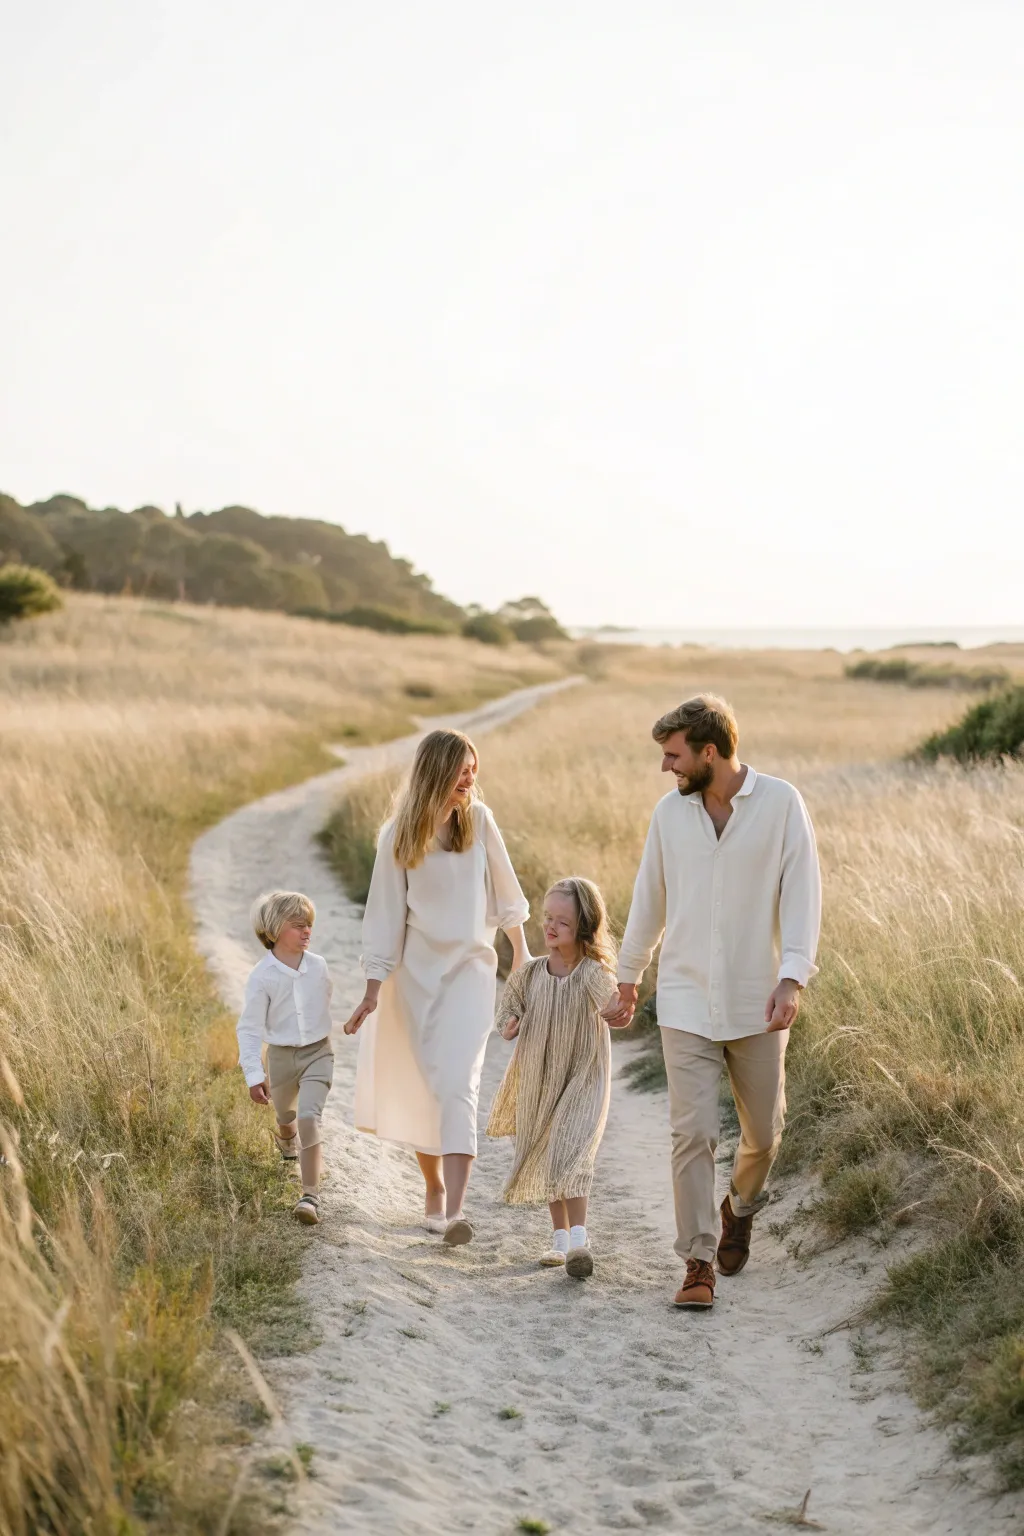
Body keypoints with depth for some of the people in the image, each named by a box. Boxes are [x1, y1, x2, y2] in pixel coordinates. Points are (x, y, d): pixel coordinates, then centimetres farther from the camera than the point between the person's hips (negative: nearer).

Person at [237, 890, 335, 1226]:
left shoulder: (319, 966, -7)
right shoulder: (262, 976, -17)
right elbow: (249, 1027, -14)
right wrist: (254, 1075, -17)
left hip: (318, 1053, 0)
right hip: (281, 1056, 0)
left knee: (309, 1117, -18)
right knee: (286, 1115, 22)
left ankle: (311, 1195, -20)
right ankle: (287, 1141, 61)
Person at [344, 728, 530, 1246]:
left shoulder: (478, 820, -2)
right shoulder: (399, 836, -6)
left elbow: (503, 889, 10)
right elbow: (386, 912, -4)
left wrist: (521, 951, 16)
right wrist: (373, 989, -7)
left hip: (470, 967, 0)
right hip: (415, 970, 0)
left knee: (458, 1082, -14)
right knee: (423, 1087, 6)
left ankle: (455, 1208, -22)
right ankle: (434, 1189, 27)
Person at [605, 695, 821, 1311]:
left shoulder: (781, 803, -7)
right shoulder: (670, 811, 3)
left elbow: (802, 893, -10)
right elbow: (649, 901, 13)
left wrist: (792, 976, -21)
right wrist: (627, 978, 19)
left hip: (756, 1004, -1)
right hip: (686, 1004, 1)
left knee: (763, 1132, 11)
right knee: (693, 1133, -6)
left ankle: (740, 1211, 41)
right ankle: (698, 1264, 2)